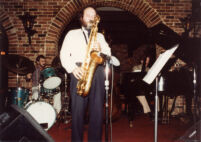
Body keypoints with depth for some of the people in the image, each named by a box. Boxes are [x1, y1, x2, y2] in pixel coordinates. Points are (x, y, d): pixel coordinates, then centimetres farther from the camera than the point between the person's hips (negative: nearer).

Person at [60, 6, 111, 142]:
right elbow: (64, 54, 7)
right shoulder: (72, 34, 18)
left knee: (97, 110, -2)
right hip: (80, 73, -2)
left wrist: (101, 49, -6)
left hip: (98, 72, 2)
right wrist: (73, 68, -10)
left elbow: (108, 54, 16)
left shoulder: (100, 36, 27)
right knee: (78, 110, -7)